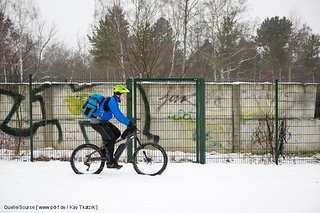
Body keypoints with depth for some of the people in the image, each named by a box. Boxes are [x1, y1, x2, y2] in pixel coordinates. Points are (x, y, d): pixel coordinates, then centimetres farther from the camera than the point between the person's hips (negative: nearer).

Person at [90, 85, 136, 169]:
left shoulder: (114, 101, 11)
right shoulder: (111, 101, -21)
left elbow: (118, 115, 16)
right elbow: (118, 115, -29)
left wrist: (130, 123, 8)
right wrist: (129, 124, -29)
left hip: (103, 121, 10)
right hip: (97, 123, -10)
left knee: (117, 133, 6)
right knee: (111, 138, -12)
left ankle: (106, 150, 16)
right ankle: (110, 162, -5)